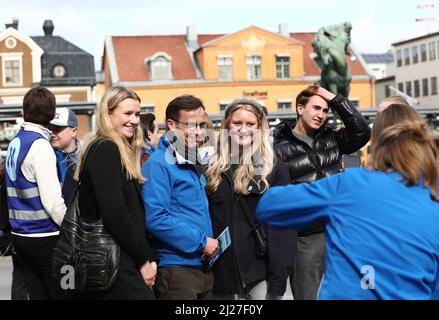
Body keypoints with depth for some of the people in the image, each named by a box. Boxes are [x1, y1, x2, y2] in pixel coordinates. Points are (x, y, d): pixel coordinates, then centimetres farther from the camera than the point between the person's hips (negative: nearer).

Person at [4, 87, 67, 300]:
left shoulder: (15, 142, 10)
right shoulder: (40, 146, -15)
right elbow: (52, 200, -19)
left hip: (20, 235, 8)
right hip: (44, 237, -8)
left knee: (37, 293, 14)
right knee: (61, 293, 2)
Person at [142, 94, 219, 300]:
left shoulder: (193, 165, 16)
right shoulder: (159, 164, -12)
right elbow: (155, 218, -23)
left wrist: (211, 244, 11)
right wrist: (201, 242, -18)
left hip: (203, 266, 9)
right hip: (176, 268, -9)